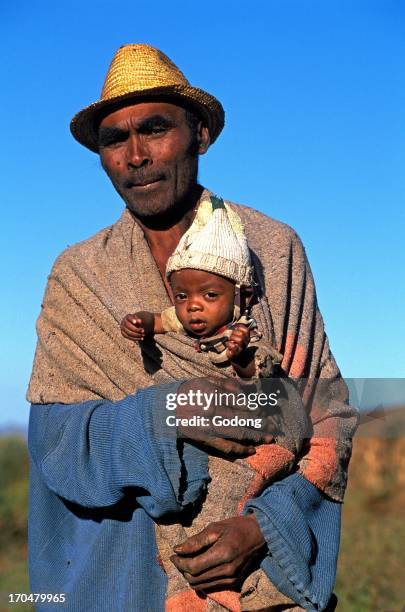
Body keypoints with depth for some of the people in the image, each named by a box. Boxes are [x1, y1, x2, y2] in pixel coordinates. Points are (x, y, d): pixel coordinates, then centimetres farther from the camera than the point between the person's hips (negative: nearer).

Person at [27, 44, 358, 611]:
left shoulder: (274, 250, -4)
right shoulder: (78, 276, -2)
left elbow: (329, 416, -6)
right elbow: (53, 440, -9)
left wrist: (263, 526, -20)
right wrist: (165, 412, -25)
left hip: (263, 564, 0)